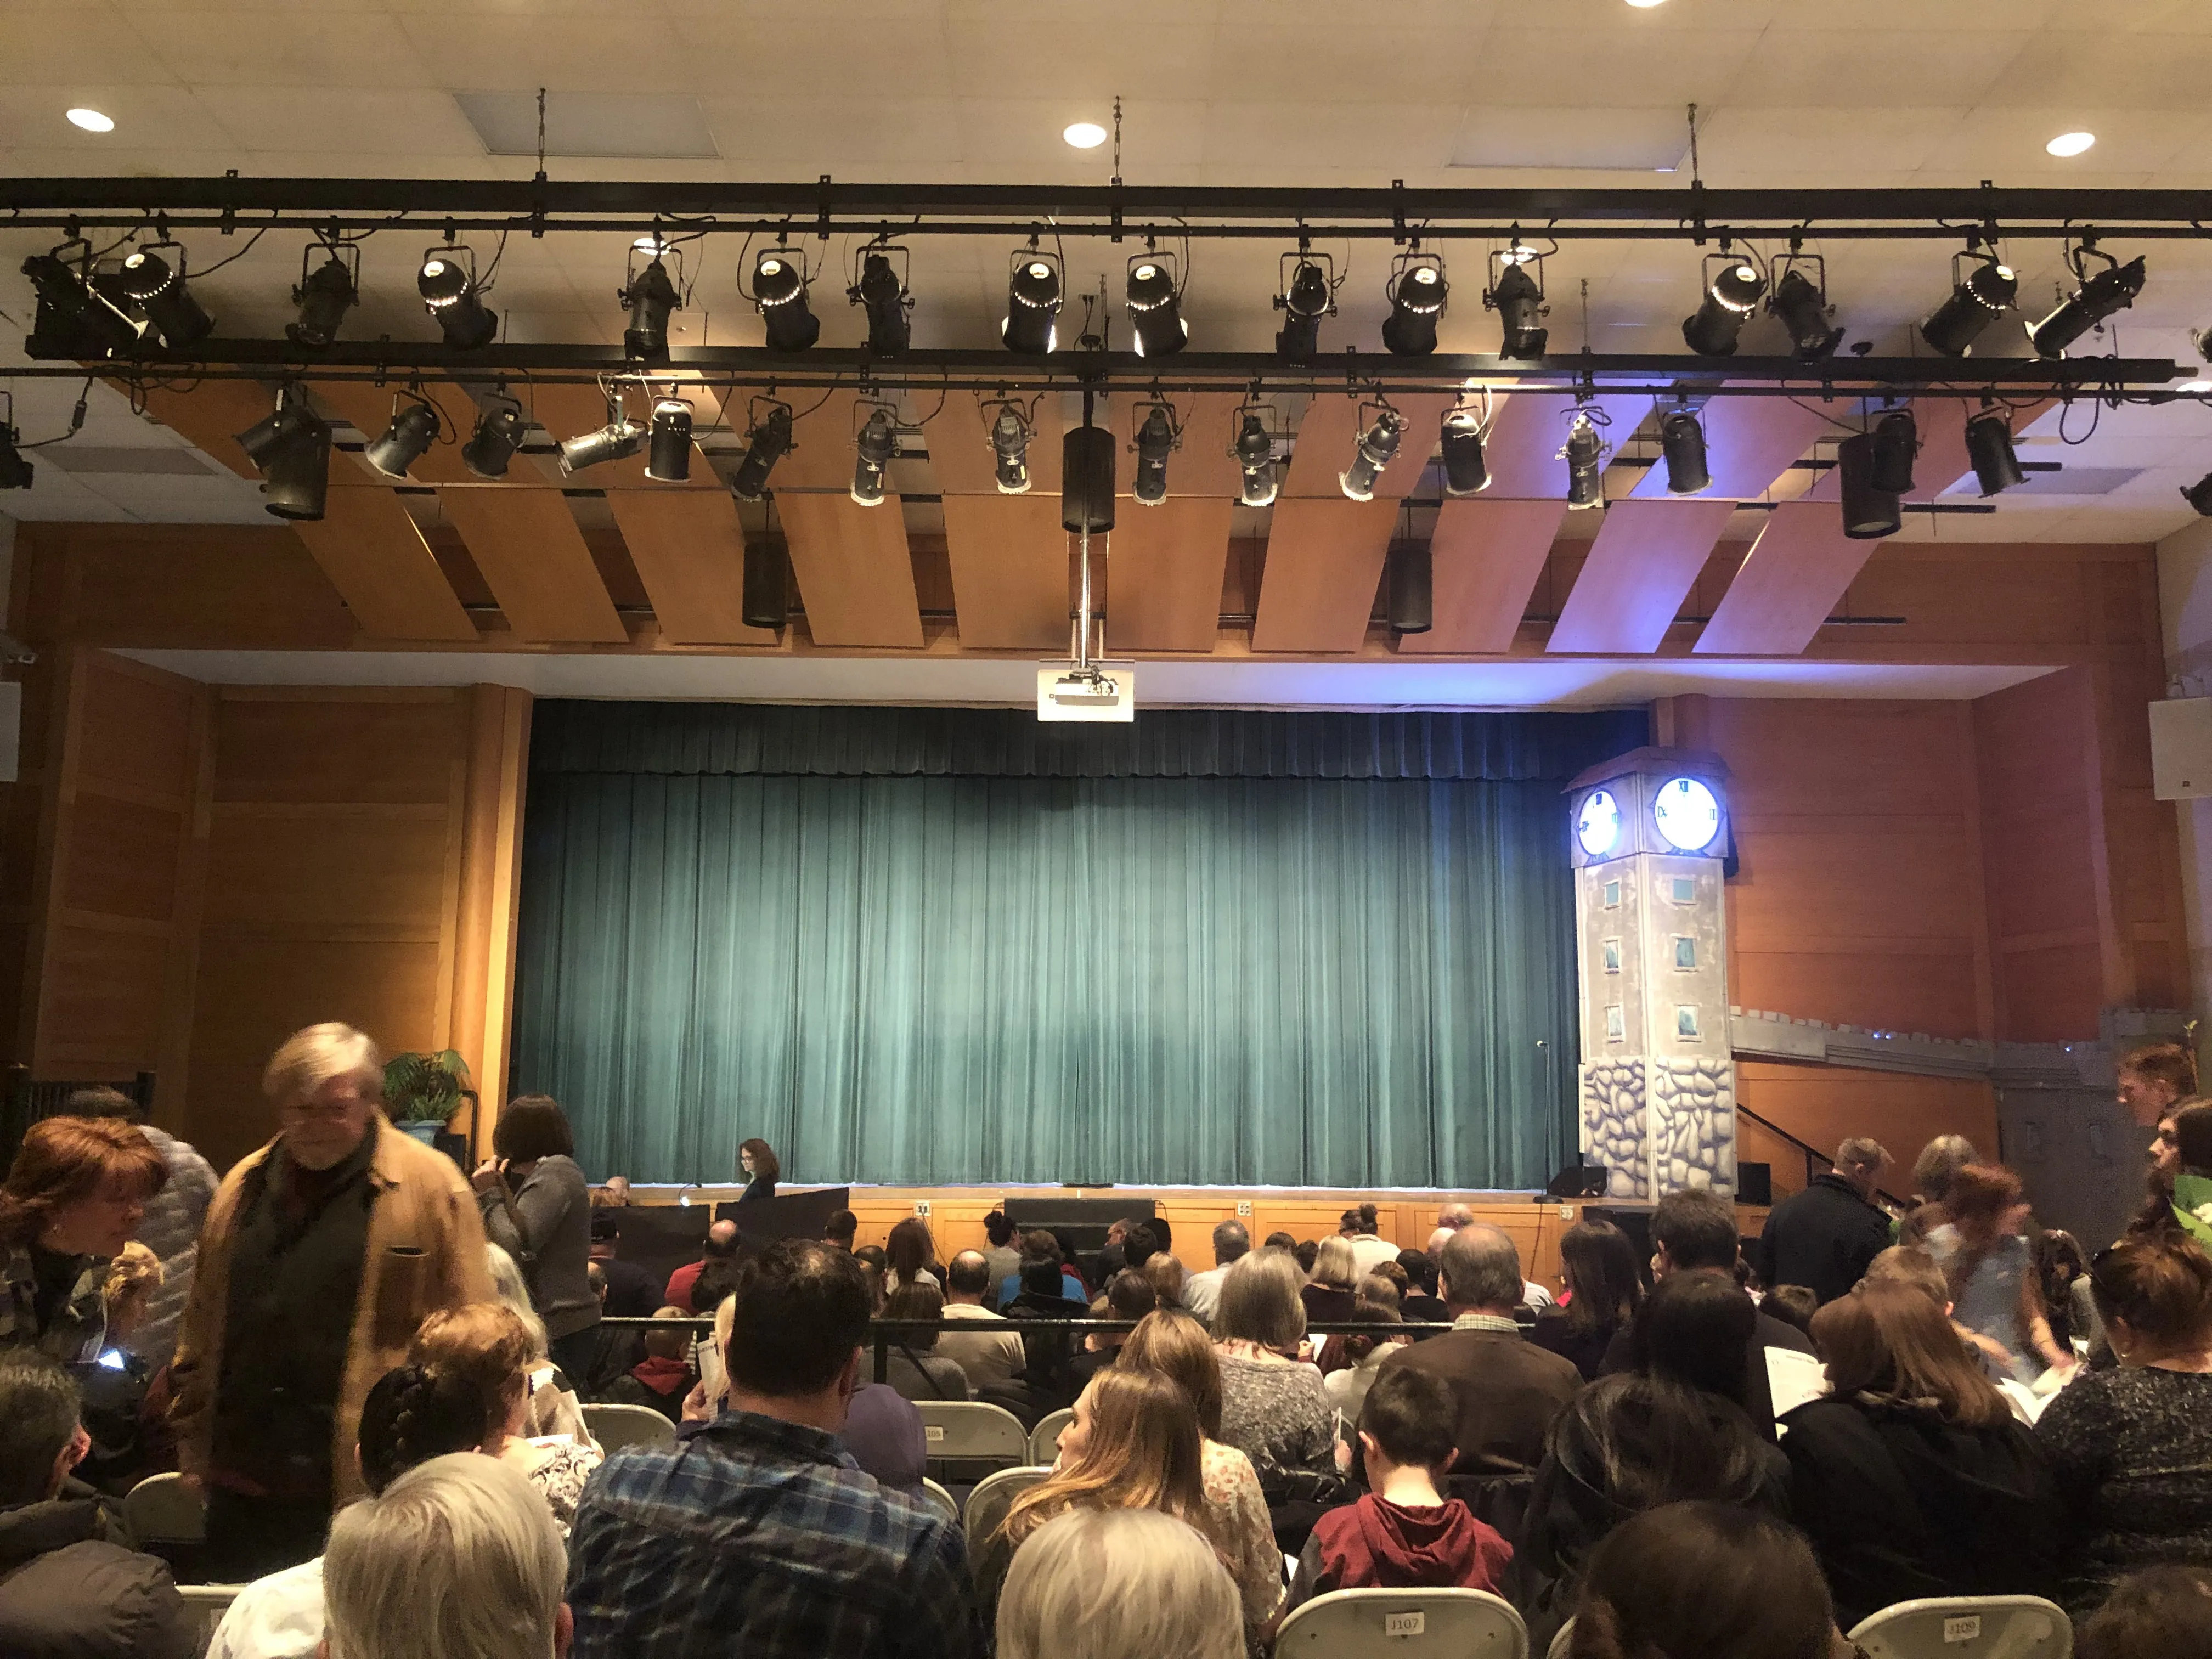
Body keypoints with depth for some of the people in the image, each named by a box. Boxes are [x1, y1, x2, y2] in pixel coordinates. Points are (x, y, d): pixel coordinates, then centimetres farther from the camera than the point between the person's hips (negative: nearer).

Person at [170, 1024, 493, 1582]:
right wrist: (193, 1449, 14)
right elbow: (203, 1325, 16)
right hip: (241, 1479, 5)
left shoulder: (429, 1184, -8)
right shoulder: (245, 1185, 10)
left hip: (364, 1484, -5)